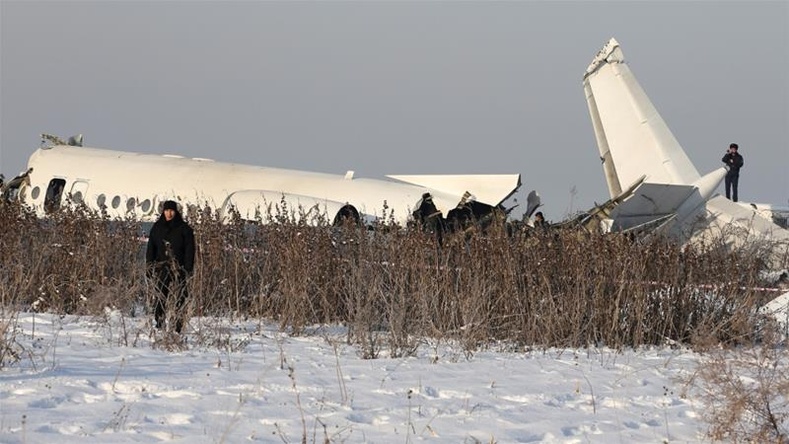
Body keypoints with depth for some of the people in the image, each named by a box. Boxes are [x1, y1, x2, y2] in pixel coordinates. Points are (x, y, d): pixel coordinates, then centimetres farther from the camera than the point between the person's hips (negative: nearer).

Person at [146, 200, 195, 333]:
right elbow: (151, 248, 13)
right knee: (160, 297, -5)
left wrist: (188, 269, -7)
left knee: (179, 298, -7)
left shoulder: (184, 228, 4)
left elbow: (189, 250, 2)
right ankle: (159, 325, -3)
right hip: (161, 268, 2)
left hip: (178, 268, -2)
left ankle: (179, 327, -5)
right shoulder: (157, 228, 12)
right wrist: (149, 266, 4)